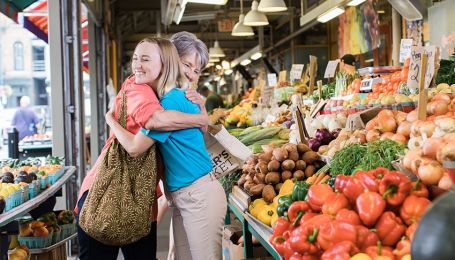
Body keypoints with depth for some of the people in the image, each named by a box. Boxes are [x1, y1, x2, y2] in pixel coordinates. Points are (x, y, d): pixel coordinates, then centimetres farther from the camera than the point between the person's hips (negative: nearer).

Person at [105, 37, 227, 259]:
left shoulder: (171, 101, -17)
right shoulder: (183, 96, 10)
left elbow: (135, 146, -16)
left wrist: (111, 121, 1)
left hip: (199, 196, -10)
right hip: (182, 197, 10)